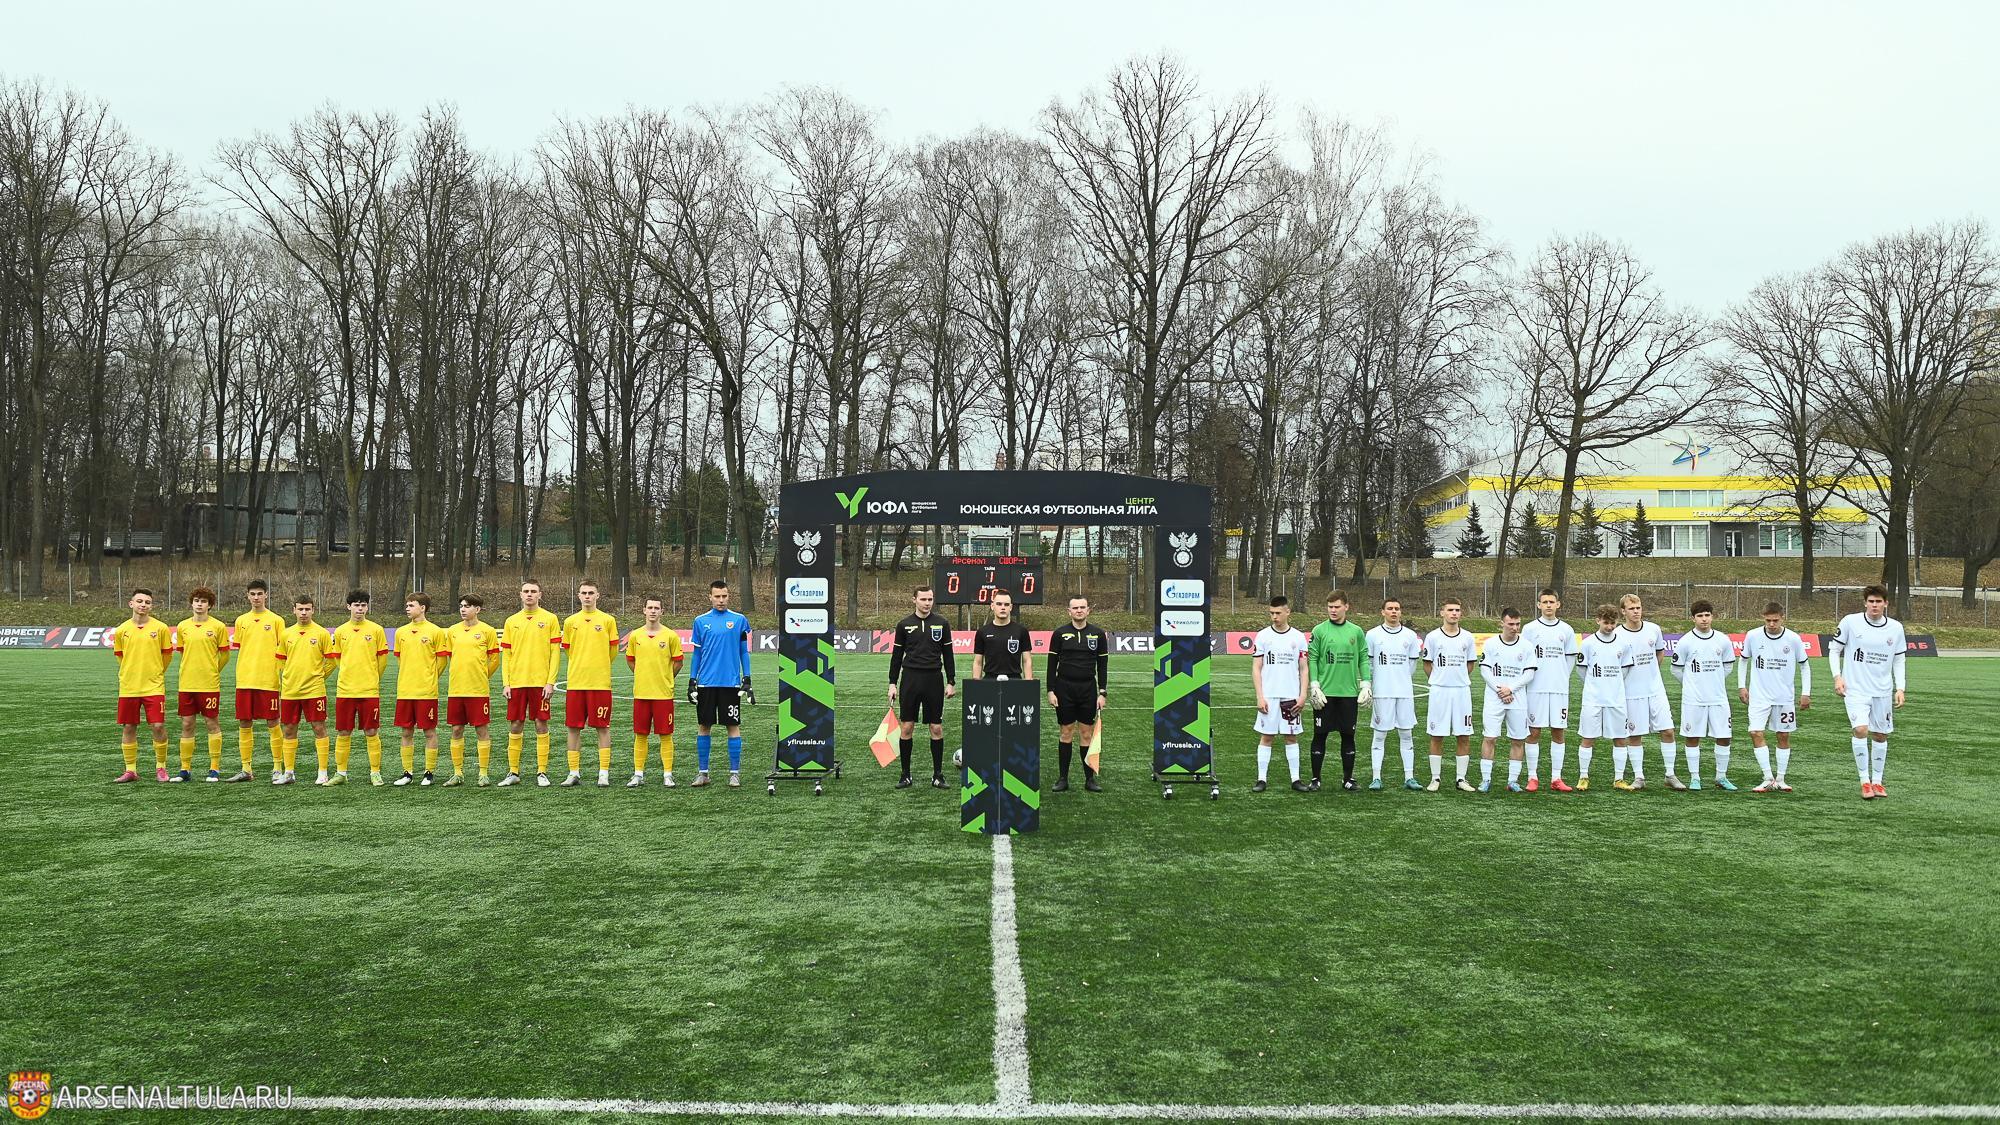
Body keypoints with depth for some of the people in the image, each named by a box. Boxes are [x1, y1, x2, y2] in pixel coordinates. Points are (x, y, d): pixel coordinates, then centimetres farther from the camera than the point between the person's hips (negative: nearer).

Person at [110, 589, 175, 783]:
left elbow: (167, 655, 8)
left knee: (158, 726, -6)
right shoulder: (121, 630, 4)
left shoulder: (161, 628, -2)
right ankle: (131, 770, 15)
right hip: (128, 687, 2)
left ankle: (160, 767, 9)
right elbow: (120, 656, 17)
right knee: (128, 728, 5)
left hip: (154, 687, -2)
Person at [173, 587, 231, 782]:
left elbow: (225, 655, 4)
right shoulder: (182, 627, 8)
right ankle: (185, 769, 14)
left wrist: (211, 671, 8)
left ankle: (215, 769, 8)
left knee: (213, 724, 1)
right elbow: (182, 653, 19)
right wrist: (193, 671, 14)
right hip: (187, 684, 3)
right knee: (186, 725, 6)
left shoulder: (218, 627, -2)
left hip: (210, 684, -3)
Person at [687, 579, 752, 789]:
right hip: (706, 683, 2)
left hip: (731, 683, -2)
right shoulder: (701, 621, 7)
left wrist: (747, 679, -1)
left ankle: (735, 772, 7)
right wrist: (692, 681, 7)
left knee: (733, 726, 1)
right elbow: (697, 653, 11)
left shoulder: (739, 620, 2)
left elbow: (744, 651, 5)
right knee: (703, 726, 6)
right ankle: (702, 772, 14)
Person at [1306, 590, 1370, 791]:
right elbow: (1311, 660, -1)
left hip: (1349, 693, 2)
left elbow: (1364, 659, 8)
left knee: (1348, 736, 8)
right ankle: (1315, 778, 11)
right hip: (1325, 693, -2)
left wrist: (1365, 685, 1)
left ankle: (1348, 778, 18)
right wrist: (1314, 687, -8)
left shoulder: (1356, 632, 6)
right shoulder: (1319, 631, 0)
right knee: (1320, 735, 3)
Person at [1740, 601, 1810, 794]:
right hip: (1759, 696, 0)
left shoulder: (1794, 639, -6)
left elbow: (1804, 666, 6)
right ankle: (1768, 779, -7)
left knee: (1783, 736, 7)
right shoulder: (1753, 636, -5)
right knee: (1756, 733, -13)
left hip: (1785, 697, 0)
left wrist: (1806, 693, 2)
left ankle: (1780, 780, 18)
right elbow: (1743, 660, 10)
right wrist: (1741, 686, 6)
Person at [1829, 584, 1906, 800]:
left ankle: (1877, 782, 24)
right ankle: (1865, 782, -9)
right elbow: (1834, 650, 3)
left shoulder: (1895, 628, 2)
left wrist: (1900, 689, 3)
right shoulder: (1850, 622, -6)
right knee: (1861, 730, -19)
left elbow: (1899, 661, 11)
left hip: (1883, 691, 3)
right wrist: (1837, 676, -7)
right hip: (1856, 689, -3)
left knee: (1880, 735, 9)